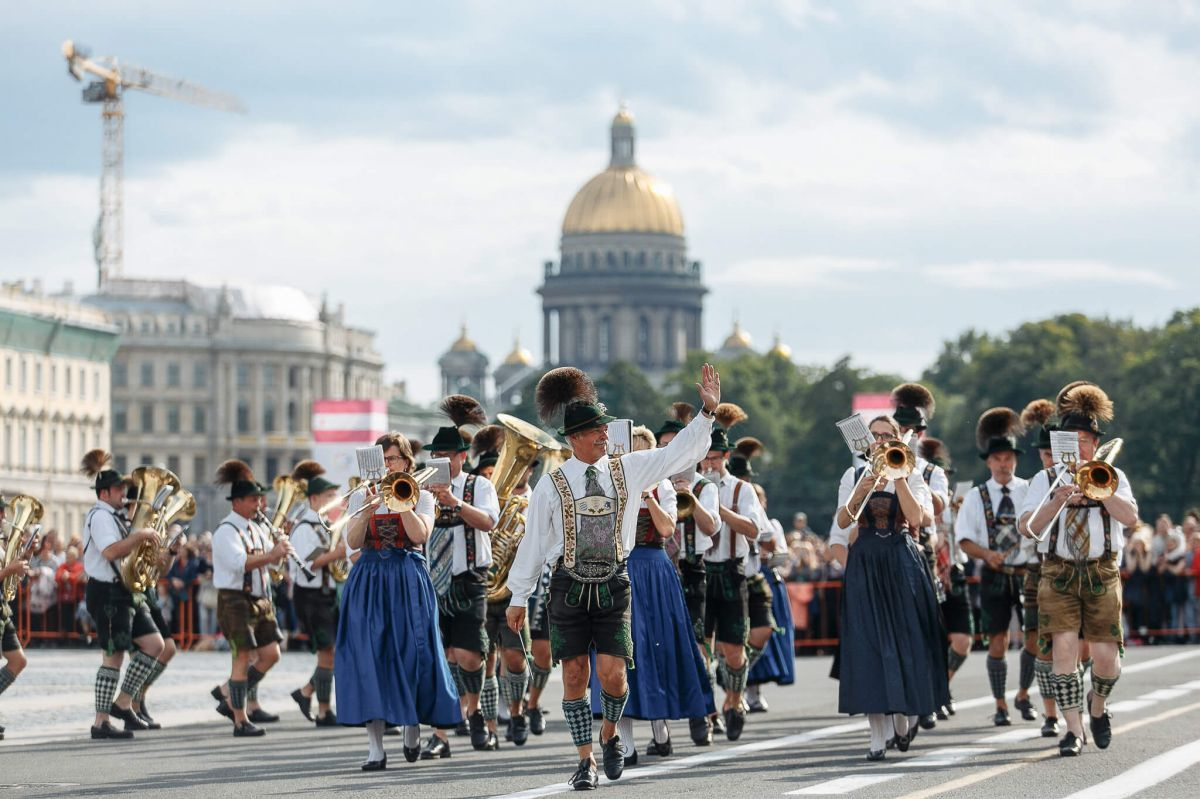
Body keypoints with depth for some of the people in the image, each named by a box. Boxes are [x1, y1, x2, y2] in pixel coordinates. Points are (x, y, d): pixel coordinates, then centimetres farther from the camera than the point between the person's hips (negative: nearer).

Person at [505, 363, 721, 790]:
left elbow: (680, 453, 3)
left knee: (612, 673, -9)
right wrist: (518, 597, 5)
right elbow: (533, 541, 3)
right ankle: (586, 760, 9)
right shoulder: (551, 486, -1)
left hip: (614, 586, 1)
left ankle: (610, 733, 21)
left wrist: (707, 411, -8)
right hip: (569, 587, -1)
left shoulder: (627, 470, 5)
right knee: (575, 676, 0)